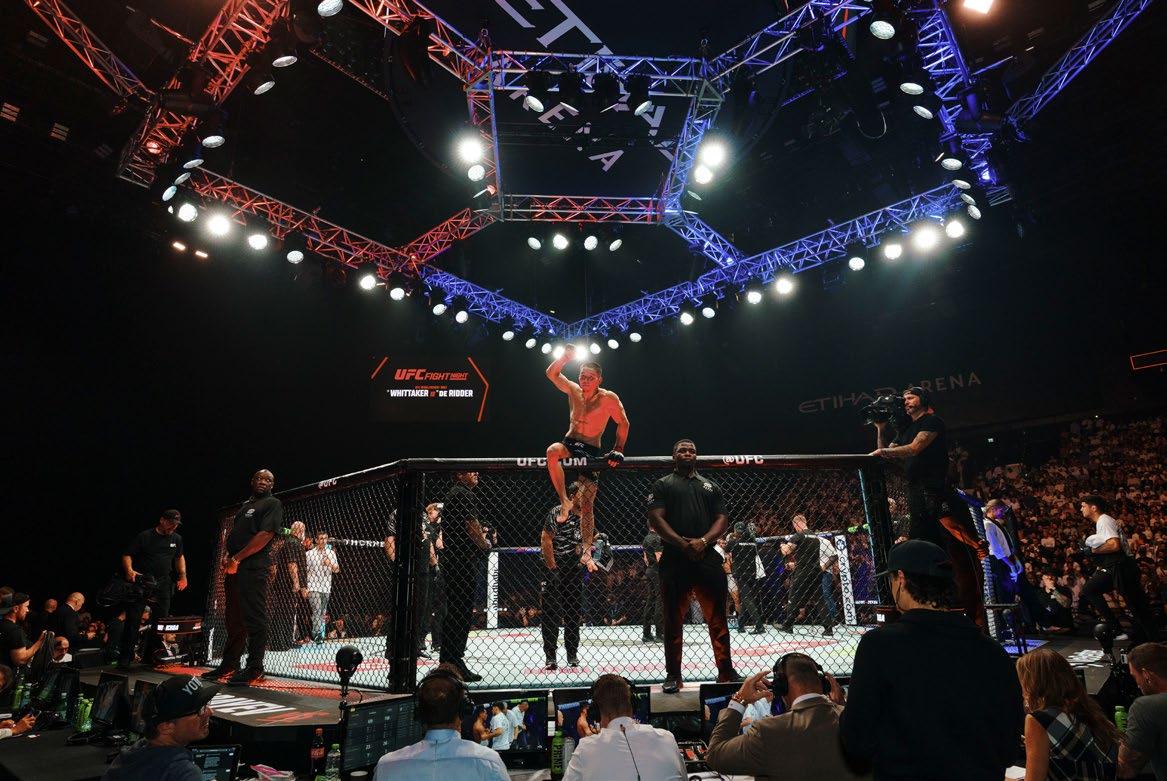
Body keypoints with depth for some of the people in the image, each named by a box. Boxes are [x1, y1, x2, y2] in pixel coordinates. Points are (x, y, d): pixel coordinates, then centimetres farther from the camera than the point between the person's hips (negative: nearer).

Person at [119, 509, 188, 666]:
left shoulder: (177, 539, 11)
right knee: (133, 619, -7)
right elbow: (127, 555, -3)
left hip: (163, 584, 4)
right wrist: (129, 570, -21)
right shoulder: (145, 536, -3)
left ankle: (150, 657, 14)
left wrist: (183, 575, 14)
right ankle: (125, 658, 1)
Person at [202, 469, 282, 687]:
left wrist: (237, 558, -14)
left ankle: (254, 669, -5)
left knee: (254, 618, -8)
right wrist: (227, 557, 8)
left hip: (252, 568, -9)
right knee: (233, 618, 14)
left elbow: (265, 534, -13)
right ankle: (229, 665, 22)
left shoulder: (272, 504, -1)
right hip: (233, 568, 9)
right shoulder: (245, 505, 24)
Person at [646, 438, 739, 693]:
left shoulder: (710, 486, 18)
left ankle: (726, 671, 16)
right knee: (673, 620, 3)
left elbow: (722, 519, 10)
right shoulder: (663, 485, 9)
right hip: (674, 560, -2)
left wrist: (703, 541, -10)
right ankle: (673, 675, 12)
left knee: (718, 617, 5)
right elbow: (656, 518, -3)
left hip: (708, 558, 3)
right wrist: (682, 543, -14)